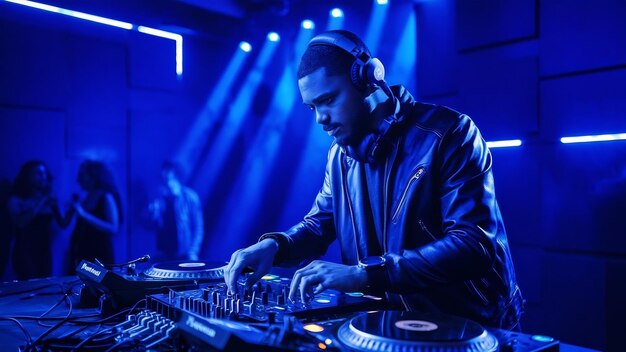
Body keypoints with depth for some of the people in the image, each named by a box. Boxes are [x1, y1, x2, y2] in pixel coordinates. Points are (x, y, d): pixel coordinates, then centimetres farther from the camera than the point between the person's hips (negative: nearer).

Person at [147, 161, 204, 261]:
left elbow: (198, 227, -4)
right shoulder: (160, 200, 5)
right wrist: (154, 212, -13)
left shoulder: (190, 197, -2)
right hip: (164, 256, 3)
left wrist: (193, 252, -11)